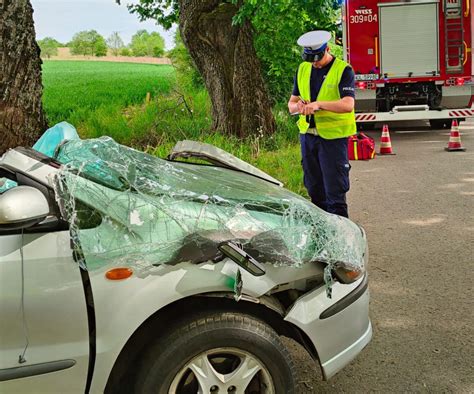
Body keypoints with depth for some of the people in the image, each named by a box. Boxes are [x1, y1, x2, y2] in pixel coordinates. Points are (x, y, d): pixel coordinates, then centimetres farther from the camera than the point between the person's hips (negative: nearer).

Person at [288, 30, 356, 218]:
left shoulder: (343, 70, -8)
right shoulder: (303, 69, 10)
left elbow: (348, 105, -21)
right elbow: (291, 103, 10)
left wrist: (319, 104, -32)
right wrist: (298, 106, -14)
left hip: (333, 137, -6)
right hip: (308, 135, 6)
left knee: (334, 190, -4)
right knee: (314, 190, 14)